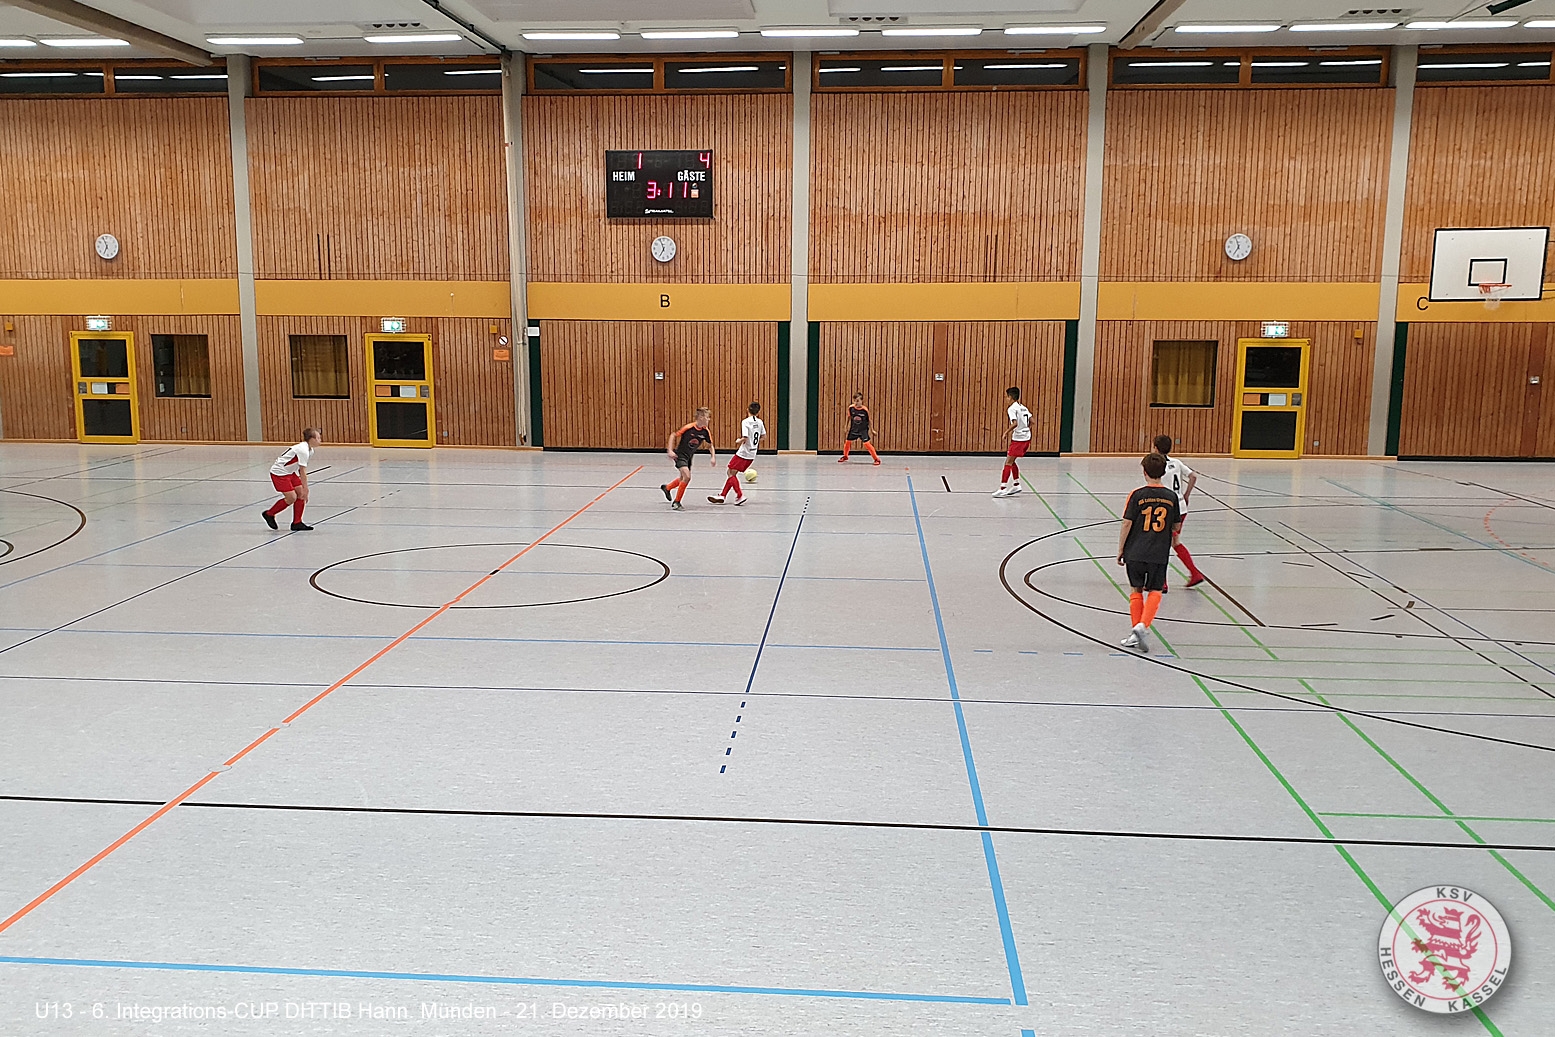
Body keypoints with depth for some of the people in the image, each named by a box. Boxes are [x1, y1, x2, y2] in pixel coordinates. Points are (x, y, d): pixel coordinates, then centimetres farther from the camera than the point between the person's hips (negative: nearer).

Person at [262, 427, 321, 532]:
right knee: (291, 497, -11)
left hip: (290, 472, 10)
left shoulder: (310, 450, 4)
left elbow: (301, 470, 7)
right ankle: (269, 514, 10)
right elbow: (303, 472, -25)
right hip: (279, 472, -10)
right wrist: (305, 489, -22)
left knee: (301, 494, 1)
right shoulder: (303, 451, -26)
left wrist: (304, 489, 5)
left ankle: (296, 523, 7)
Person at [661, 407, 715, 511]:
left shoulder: (705, 431, -8)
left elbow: (710, 445, 8)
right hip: (680, 455, -7)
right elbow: (673, 435, -15)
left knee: (683, 479, 20)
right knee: (687, 476, -23)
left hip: (689, 457, 7)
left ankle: (667, 488, 50)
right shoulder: (689, 428, -24)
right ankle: (676, 502, -10)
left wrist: (713, 457, -7)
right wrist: (670, 451, -21)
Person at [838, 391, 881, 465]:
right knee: (847, 441, 13)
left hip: (863, 429, -4)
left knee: (866, 443, -14)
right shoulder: (851, 408, -14)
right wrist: (846, 427, 9)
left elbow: (869, 420, -6)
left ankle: (877, 459, -5)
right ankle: (845, 456, 39)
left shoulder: (865, 409, -21)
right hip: (854, 429, 4)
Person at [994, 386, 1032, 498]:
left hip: (1018, 439, -9)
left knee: (1008, 462, -6)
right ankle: (1016, 485, 21)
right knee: (1012, 461, 19)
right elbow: (1031, 421, 14)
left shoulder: (1012, 409, -12)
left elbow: (1015, 423, -24)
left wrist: (1007, 432, -14)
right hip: (1027, 438, 9)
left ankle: (1003, 489, -10)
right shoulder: (1023, 407, 13)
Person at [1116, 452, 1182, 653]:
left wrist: (1120, 550, 1)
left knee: (1137, 590, 12)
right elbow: (1176, 526, 11)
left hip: (1135, 552, -1)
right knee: (1154, 591, 8)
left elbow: (1127, 524, -8)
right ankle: (1143, 625, -13)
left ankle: (1137, 632, 12)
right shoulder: (1171, 497, 1)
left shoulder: (1137, 495, -7)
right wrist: (1172, 538, 33)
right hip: (1159, 554, 1)